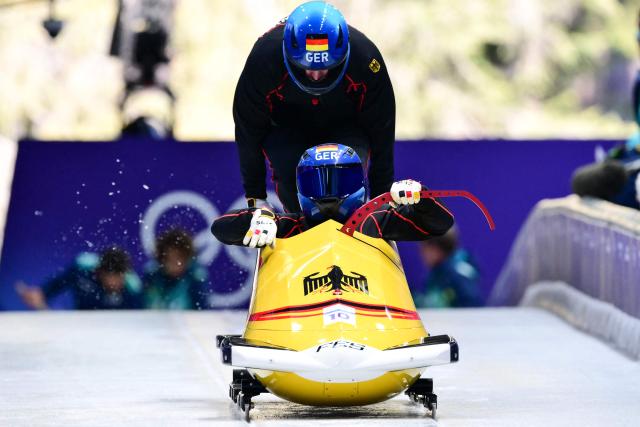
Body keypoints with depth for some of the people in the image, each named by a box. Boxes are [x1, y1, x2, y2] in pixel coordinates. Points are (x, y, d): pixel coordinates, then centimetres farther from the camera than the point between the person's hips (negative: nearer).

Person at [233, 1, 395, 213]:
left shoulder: (365, 59, -30)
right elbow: (248, 130, -17)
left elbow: (381, 131, -15)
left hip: (345, 129, 0)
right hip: (285, 129, 0)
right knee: (289, 175, -27)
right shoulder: (263, 58, -33)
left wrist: (382, 197, -11)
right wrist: (255, 197, -14)